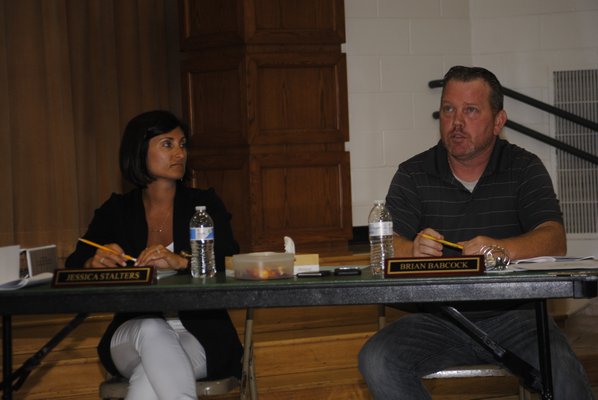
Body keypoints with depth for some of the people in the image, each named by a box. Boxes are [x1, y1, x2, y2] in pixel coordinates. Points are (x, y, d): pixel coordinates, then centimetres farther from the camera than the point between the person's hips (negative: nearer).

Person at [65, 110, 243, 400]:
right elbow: (72, 267, 5)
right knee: (151, 330, -35)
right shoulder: (115, 211, 9)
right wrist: (94, 264, -20)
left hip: (200, 335, -2)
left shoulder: (204, 204, 5)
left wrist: (181, 262, -27)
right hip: (132, 333, 2)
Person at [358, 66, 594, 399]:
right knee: (377, 361, -26)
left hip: (511, 314, -1)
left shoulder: (524, 169, 5)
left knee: (562, 371, -31)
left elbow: (554, 241, -9)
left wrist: (502, 248, -31)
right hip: (435, 319, 2)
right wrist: (414, 250, -30)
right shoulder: (413, 175, 6)